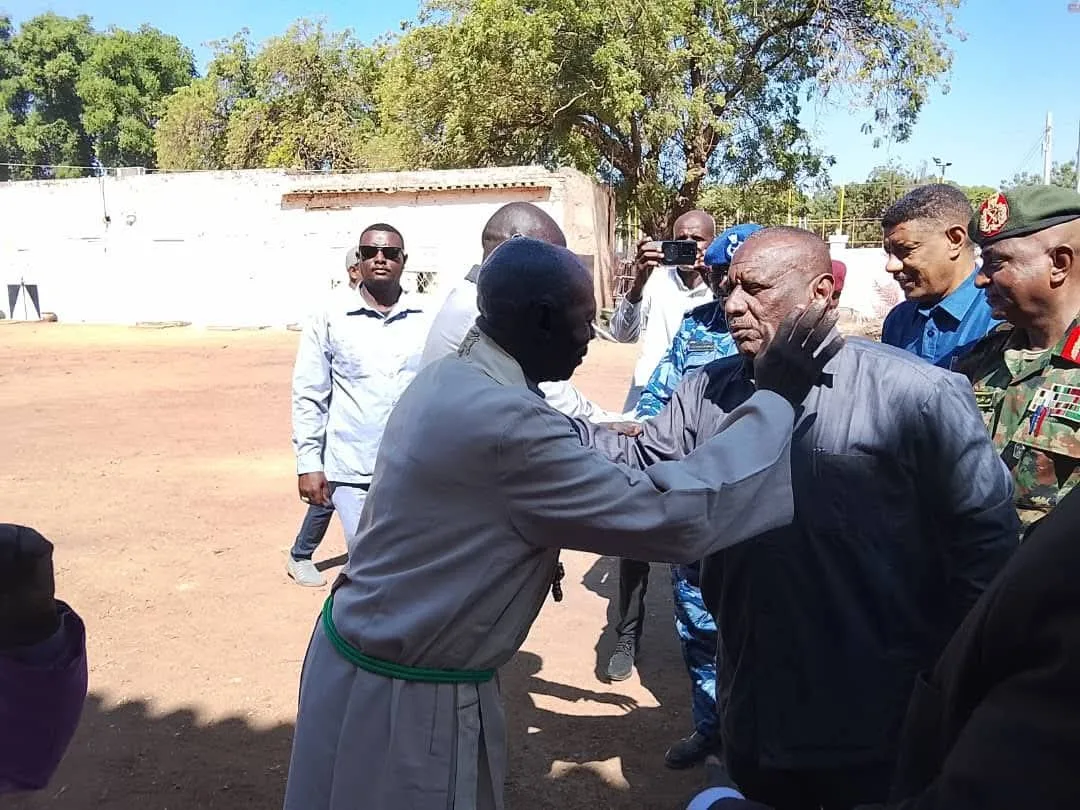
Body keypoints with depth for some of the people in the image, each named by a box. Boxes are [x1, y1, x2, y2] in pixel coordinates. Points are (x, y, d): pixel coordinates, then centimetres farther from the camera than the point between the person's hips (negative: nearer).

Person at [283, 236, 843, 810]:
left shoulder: (451, 379, -1)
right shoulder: (502, 422, -31)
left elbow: (576, 457, 14)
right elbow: (677, 517, -28)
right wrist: (774, 398, -19)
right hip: (401, 698, -9)